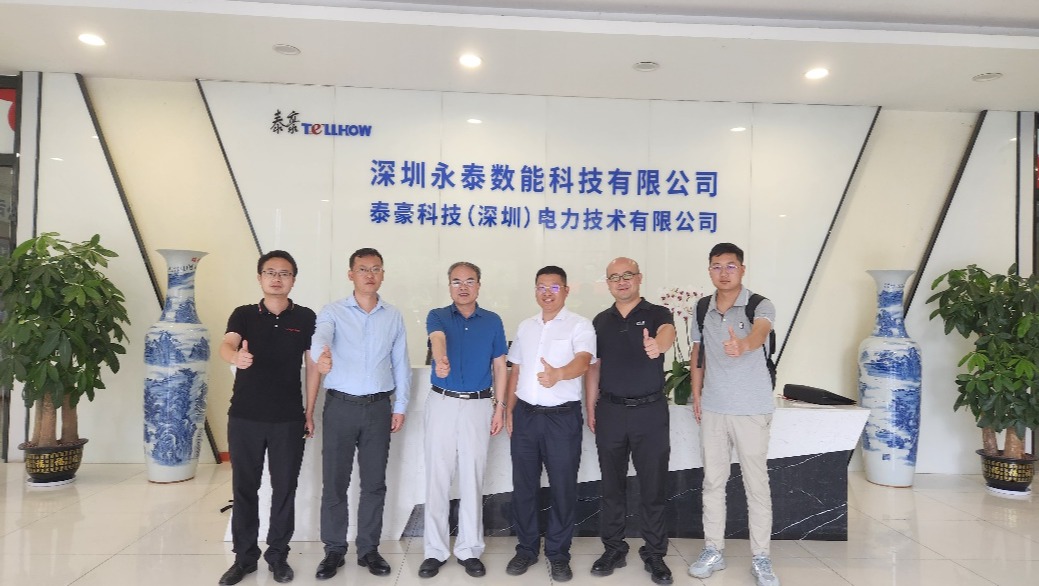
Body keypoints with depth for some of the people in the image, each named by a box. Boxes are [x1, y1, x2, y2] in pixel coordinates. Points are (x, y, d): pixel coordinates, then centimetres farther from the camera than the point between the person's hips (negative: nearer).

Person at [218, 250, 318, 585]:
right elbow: (226, 346, -18)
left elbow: (312, 366, 4)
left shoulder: (305, 318, 1)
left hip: (288, 419, 0)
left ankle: (278, 555, 22)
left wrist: (310, 413, 1)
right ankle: (244, 557, 24)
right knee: (244, 488, 9)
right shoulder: (243, 315, 1)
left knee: (285, 489, 7)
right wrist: (236, 357, -43)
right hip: (244, 417, 1)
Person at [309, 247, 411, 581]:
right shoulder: (333, 312, -1)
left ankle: (368, 549, 22)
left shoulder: (393, 316, 7)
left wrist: (400, 406, 5)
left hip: (378, 407, 2)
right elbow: (320, 337, -24)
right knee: (334, 482, 5)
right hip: (340, 406, -2)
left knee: (374, 483, 8)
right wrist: (321, 356, -47)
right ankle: (334, 550, 20)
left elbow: (401, 364, 10)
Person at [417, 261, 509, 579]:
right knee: (437, 478, 3)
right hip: (442, 403, -1)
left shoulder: (492, 321, 5)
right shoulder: (437, 316, -2)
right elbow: (438, 339, -25)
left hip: (478, 405, 1)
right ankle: (435, 550, 14)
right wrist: (441, 360, -48)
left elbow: (499, 366, 8)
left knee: (472, 479, 6)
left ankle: (469, 549, 18)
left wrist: (499, 407, 2)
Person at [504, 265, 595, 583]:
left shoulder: (579, 325, -5)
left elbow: (583, 360, -23)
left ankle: (558, 553, 21)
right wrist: (509, 409, 10)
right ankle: (526, 548, 27)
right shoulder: (525, 326, 12)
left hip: (562, 416, -4)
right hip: (525, 414, 5)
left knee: (563, 487, 5)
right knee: (523, 485, 11)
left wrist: (558, 373, -44)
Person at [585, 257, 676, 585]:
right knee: (612, 486, 11)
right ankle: (613, 550, 25)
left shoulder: (657, 314, -3)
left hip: (651, 411, -3)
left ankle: (654, 555, 20)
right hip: (610, 411, 3)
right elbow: (593, 367, 11)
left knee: (653, 487, 5)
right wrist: (590, 409, 6)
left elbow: (667, 333, -27)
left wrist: (657, 344, -51)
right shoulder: (601, 321, 8)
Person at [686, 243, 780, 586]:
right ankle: (713, 550, 24)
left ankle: (760, 557, 20)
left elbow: (760, 332, -32)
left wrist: (743, 345, -54)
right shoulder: (702, 309, 5)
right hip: (713, 408, 4)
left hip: (752, 409, -4)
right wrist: (696, 396, 7)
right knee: (712, 481, 11)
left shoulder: (760, 306, -9)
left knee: (756, 484, 5)